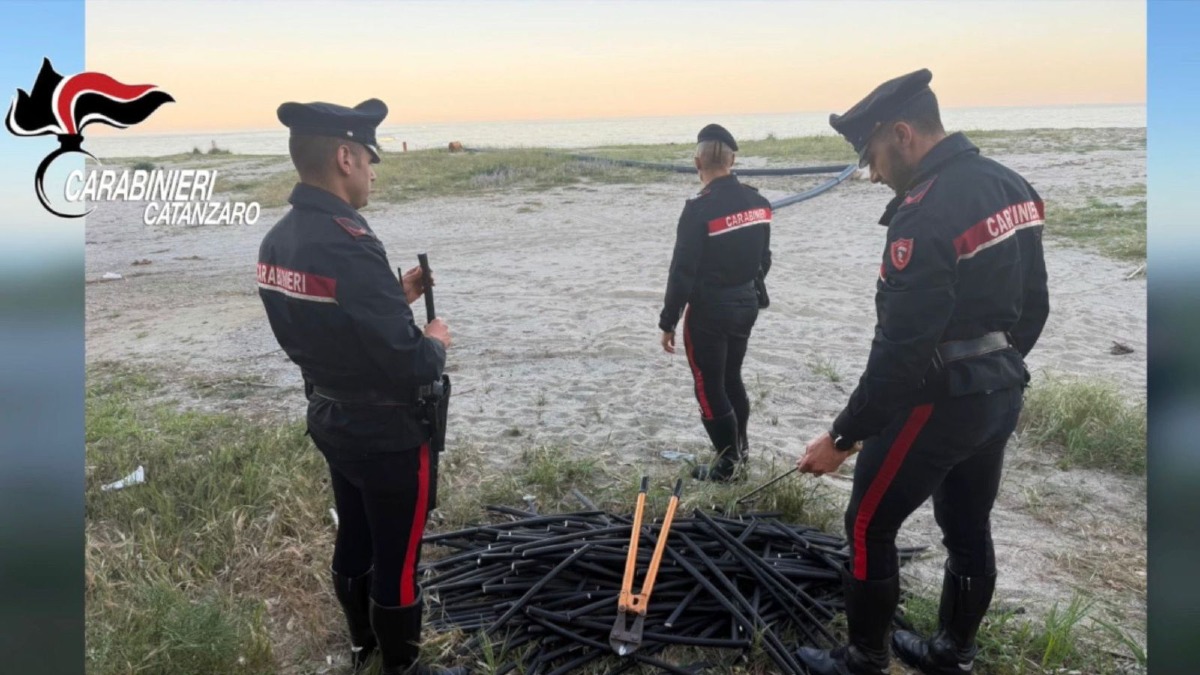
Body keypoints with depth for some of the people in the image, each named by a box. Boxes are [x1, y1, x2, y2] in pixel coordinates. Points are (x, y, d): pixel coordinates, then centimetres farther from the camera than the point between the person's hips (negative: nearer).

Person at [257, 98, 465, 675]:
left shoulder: (277, 241, -1)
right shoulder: (348, 245, -30)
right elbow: (409, 366, -28)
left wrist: (395, 294, 8)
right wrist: (435, 343, -7)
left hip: (331, 422, 9)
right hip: (388, 434, -9)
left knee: (354, 541, 25)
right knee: (397, 558, 9)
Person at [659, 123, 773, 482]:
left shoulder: (700, 208, -21)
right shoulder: (757, 202, 0)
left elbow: (682, 271, -19)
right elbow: (763, 259, 10)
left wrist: (668, 321, -11)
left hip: (709, 311, -7)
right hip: (746, 305, 7)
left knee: (709, 387, 6)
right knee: (731, 378, 23)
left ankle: (727, 463, 15)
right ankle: (739, 447, 38)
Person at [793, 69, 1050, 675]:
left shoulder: (925, 213, -25)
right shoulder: (1010, 187, 5)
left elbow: (900, 348, -26)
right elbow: (1033, 304, 13)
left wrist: (843, 436, -18)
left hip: (940, 399, -9)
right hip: (1003, 393, 9)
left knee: (869, 527, 7)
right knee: (968, 528, 20)